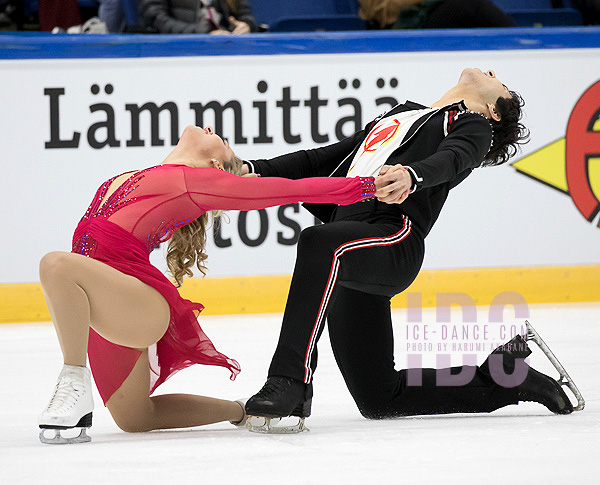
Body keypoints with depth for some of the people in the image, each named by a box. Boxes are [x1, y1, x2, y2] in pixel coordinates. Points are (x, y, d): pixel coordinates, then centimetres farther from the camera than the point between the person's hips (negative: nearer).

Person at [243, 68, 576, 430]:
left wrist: (410, 176, -33)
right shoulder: (403, 114, 37)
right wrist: (252, 172, 18)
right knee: (379, 400, 5)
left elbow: (448, 160, -9)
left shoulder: (475, 126, 16)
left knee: (319, 243, -40)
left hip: (394, 240, -7)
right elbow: (323, 160, 33)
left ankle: (290, 385, -47)